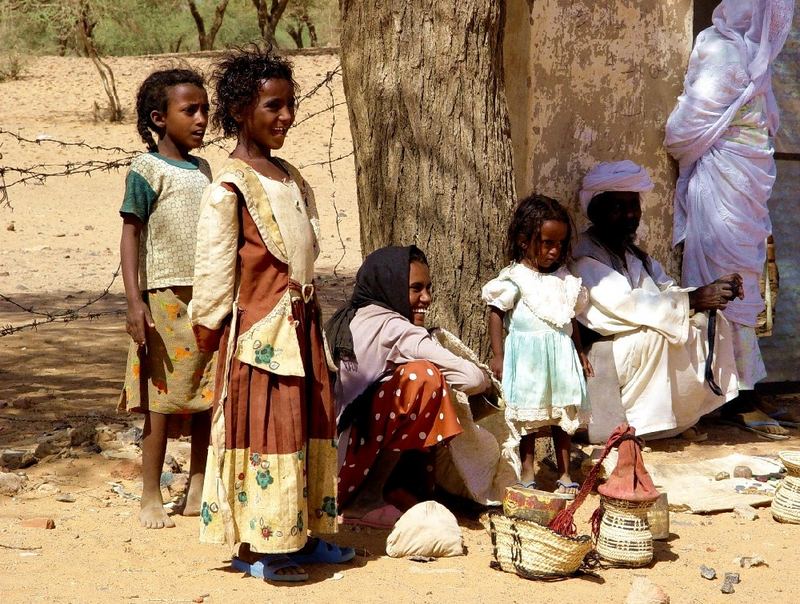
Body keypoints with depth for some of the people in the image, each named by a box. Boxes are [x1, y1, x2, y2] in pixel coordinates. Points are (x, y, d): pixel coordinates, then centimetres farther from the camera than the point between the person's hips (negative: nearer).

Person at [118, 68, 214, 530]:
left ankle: (199, 493, 15)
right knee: (164, 399, -2)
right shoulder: (148, 170, -7)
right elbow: (131, 235, -9)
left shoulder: (203, 170, 13)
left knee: (210, 396, 6)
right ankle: (151, 499, 6)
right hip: (166, 296, -6)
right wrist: (134, 302, -17)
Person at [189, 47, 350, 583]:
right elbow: (215, 267, -12)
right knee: (263, 428, -3)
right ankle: (256, 547, 6)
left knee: (310, 424, 12)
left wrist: (309, 311, 16)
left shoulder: (290, 178, 12)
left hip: (301, 322, 8)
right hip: (258, 328, -8)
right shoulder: (230, 188, -13)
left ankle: (302, 535, 22)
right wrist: (211, 326, -10)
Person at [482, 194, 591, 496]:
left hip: (561, 354, 4)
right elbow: (496, 313, -6)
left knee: (563, 415, 8)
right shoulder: (514, 277, -8)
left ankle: (565, 474, 15)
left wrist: (580, 352, 18)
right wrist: (497, 355, -10)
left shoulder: (564, 278, 8)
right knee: (527, 417, 4)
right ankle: (527, 474, 12)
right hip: (527, 356, -4)